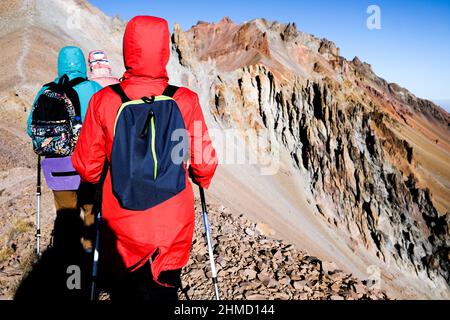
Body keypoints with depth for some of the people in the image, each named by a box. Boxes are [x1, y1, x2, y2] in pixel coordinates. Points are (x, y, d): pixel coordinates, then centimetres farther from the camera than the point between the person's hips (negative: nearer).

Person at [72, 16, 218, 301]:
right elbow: (204, 163, -9)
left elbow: (87, 167, -6)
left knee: (125, 289, 25)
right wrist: (202, 179, 14)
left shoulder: (104, 100, -12)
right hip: (173, 224, 0)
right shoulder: (185, 101, -14)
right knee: (162, 291, 22)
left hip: (122, 224, 1)